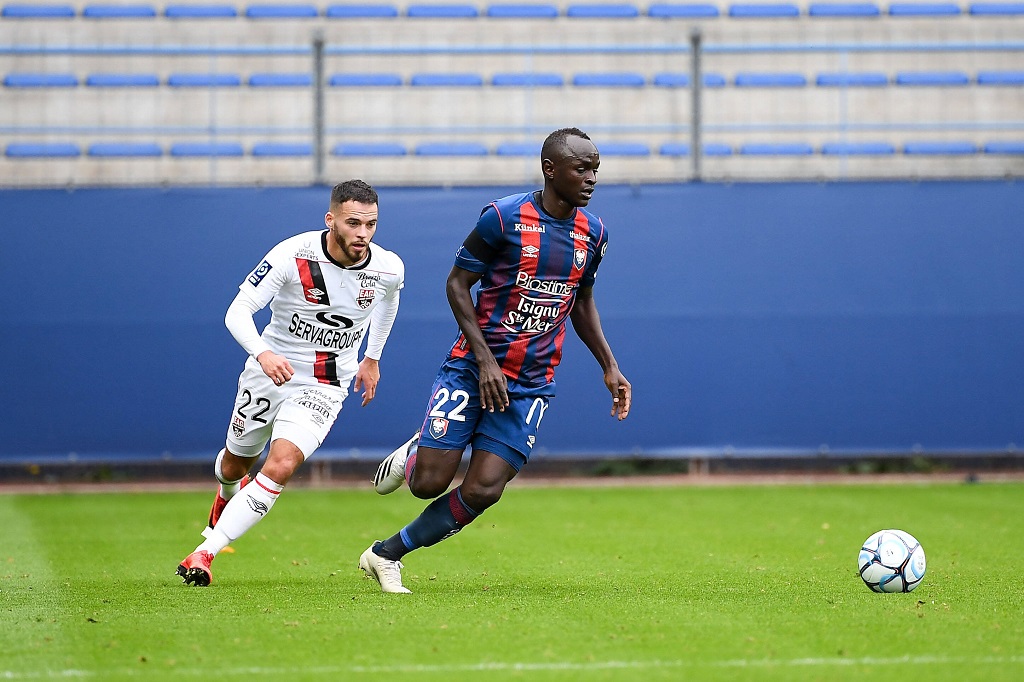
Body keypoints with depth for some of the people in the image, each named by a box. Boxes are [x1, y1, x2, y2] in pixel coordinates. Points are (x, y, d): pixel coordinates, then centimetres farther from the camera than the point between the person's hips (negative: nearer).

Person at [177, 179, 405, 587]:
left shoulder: (388, 268, -13)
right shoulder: (292, 255, -23)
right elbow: (237, 312, -25)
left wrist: (373, 359, 22)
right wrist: (263, 354, -44)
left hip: (325, 387, 0)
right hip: (270, 370, 0)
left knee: (281, 466, -22)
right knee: (237, 461, 21)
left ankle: (205, 553, -18)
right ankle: (229, 494, 60)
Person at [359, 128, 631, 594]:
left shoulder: (592, 233, 4)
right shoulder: (504, 217, -12)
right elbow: (457, 284, -6)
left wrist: (609, 368, 13)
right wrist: (485, 360, -15)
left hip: (530, 384, 4)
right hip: (473, 368, -4)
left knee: (483, 491, -8)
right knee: (429, 483, -8)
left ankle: (387, 554, 9)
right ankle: (413, 455, 29)